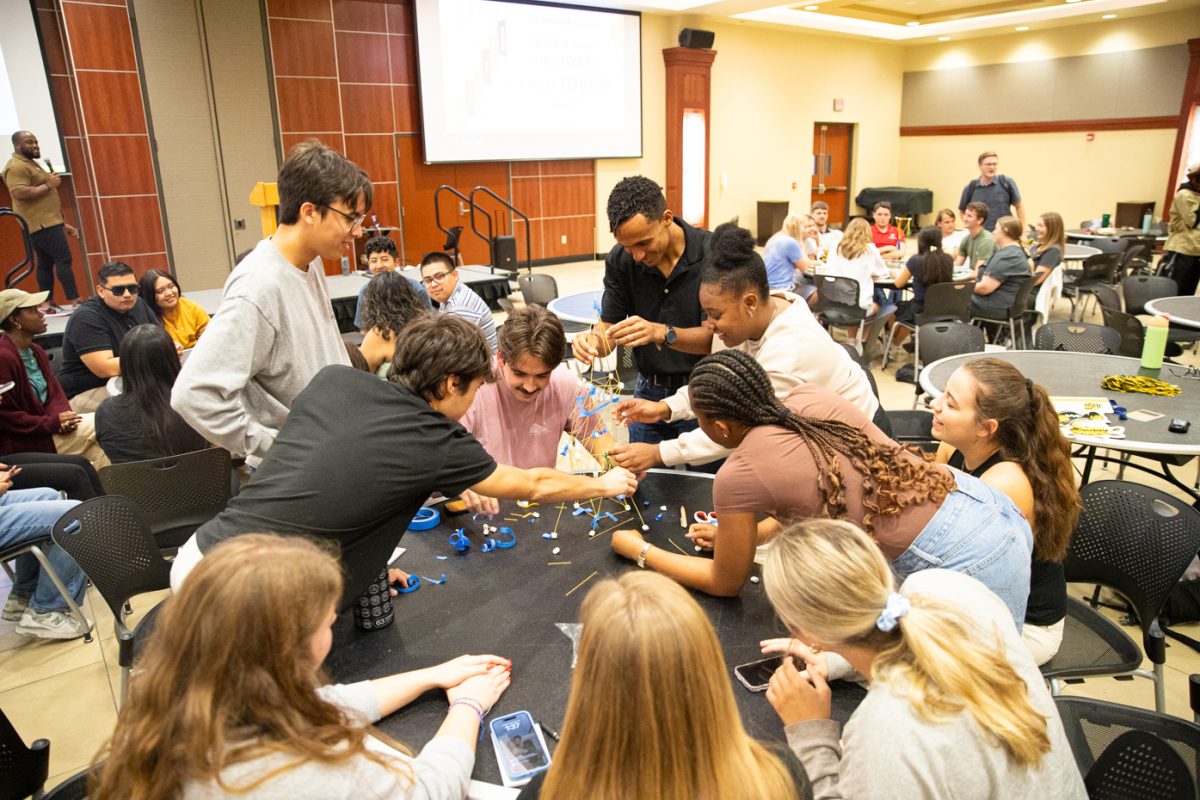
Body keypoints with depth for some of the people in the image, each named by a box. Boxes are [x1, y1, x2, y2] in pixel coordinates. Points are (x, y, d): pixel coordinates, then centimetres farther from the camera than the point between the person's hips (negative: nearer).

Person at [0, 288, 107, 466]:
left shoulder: (36, 351, 11)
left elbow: (55, 392, 10)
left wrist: (62, 417, -10)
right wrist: (52, 423, -20)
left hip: (43, 428, 8)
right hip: (22, 442, -8)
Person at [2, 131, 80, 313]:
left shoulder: (31, 164, 23)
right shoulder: (16, 167, -10)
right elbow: (19, 193, -24)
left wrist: (63, 223, 22)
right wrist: (47, 185, -17)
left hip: (48, 223, 10)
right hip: (41, 224, -10)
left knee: (46, 262, 8)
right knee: (64, 259, -14)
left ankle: (48, 304, 9)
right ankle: (74, 302, -16)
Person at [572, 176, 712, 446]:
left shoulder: (711, 253, -17)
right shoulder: (620, 260, -7)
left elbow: (716, 336, -18)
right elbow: (608, 327, -2)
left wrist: (662, 333, -35)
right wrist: (593, 340, -26)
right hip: (649, 392, 3)